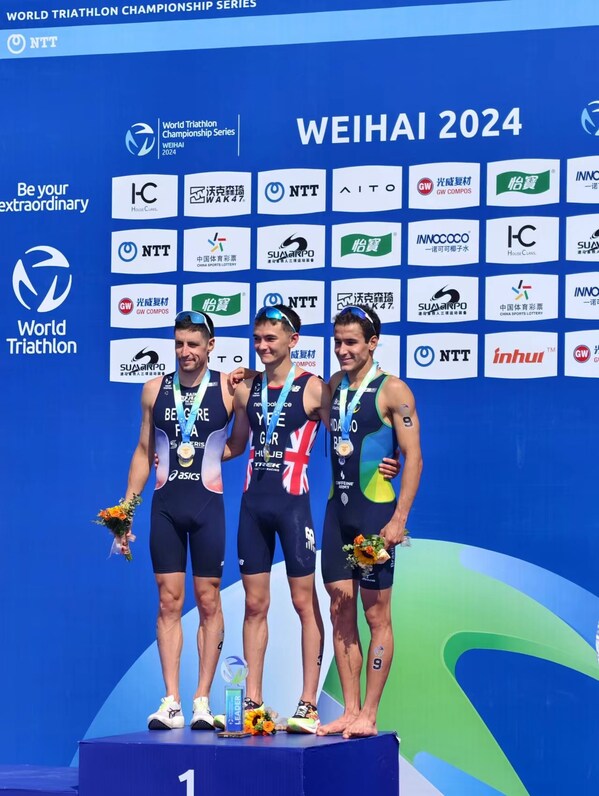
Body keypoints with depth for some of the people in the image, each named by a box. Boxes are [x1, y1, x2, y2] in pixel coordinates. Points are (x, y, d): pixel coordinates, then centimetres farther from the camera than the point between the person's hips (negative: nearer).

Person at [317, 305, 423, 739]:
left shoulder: (392, 391, -7)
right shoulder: (334, 386, 12)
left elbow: (413, 457, -10)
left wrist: (399, 518, -17)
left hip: (375, 510, -7)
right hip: (337, 509, 7)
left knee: (376, 614, -1)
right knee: (341, 611, 6)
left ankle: (369, 715, 0)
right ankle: (350, 710, 10)